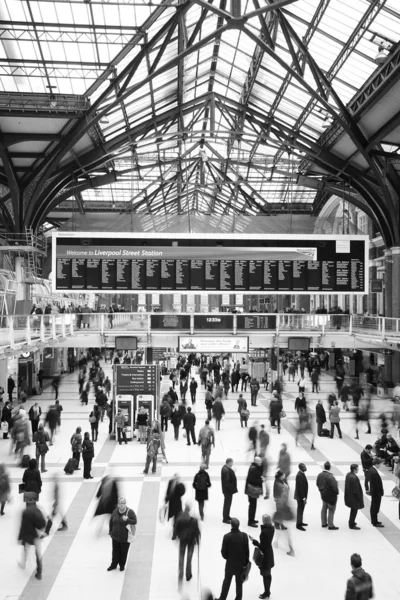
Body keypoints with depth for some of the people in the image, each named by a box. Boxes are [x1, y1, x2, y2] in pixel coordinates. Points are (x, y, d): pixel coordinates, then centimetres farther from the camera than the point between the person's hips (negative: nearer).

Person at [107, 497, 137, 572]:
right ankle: (113, 565, 35)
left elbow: (135, 521, -11)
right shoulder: (115, 511, -4)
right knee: (115, 551, 14)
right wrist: (110, 531, 14)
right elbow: (111, 521, 10)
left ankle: (122, 565, 32)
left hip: (125, 537, -3)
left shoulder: (130, 512, -14)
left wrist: (127, 519, -27)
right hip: (115, 536, 3)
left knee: (124, 552, 10)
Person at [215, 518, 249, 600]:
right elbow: (247, 550, -8)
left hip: (230, 563, -1)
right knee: (239, 582, 18)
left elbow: (224, 551, -13)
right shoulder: (244, 536, -16)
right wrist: (246, 561, 6)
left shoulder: (227, 536, -21)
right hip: (241, 563, 1)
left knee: (227, 581, 17)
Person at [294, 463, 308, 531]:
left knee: (301, 509, 21)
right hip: (301, 496, -9)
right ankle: (298, 525, 14)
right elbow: (300, 488, -26)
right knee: (300, 510, 2)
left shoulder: (302, 474, 4)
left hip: (302, 495, 9)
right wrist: (303, 498, -22)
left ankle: (300, 522, 34)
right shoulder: (299, 476, -27)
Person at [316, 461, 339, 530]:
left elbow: (318, 484, 7)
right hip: (331, 495, -7)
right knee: (331, 510, 6)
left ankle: (324, 523, 32)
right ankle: (330, 525, 13)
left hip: (323, 494, 7)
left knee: (324, 508, 20)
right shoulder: (330, 477, -30)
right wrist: (336, 492, -6)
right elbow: (334, 487, -25)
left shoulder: (320, 475, -5)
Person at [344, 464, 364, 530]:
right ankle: (352, 525, 20)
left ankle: (351, 522, 41)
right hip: (353, 497, -9)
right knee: (354, 510, 8)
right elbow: (356, 490, -26)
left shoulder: (348, 475, -1)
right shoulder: (354, 478, -30)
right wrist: (359, 498, -14)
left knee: (353, 509, 26)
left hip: (349, 495, 9)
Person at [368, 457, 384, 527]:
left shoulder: (371, 469, 2)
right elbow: (376, 485, -26)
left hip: (373, 491, 10)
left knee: (373, 506, 20)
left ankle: (373, 520, 32)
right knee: (376, 507, 1)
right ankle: (375, 523, 11)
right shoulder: (375, 473, -29)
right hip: (377, 492, -10)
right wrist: (379, 492, -18)